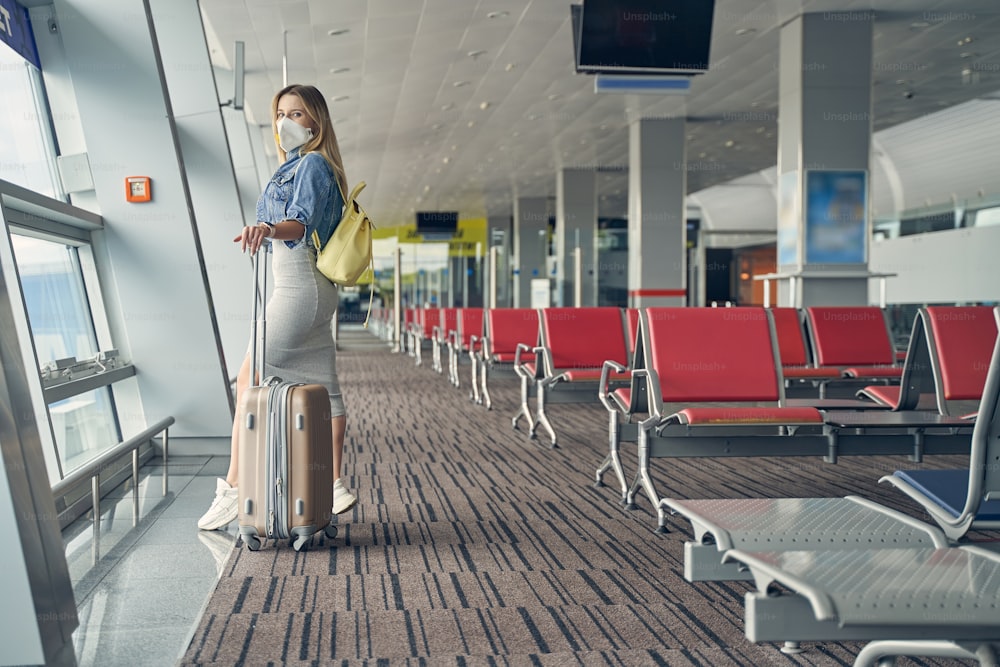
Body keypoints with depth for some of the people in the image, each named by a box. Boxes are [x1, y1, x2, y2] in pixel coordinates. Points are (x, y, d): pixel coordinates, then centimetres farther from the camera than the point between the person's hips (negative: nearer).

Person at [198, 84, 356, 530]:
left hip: (298, 285, -10)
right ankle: (335, 487, 13)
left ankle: (232, 489, -6)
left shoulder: (311, 164, -8)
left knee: (249, 381, -8)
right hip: (315, 288, 10)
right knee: (322, 387, 9)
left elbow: (301, 223, -25)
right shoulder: (298, 166, 23)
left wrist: (267, 228, -44)